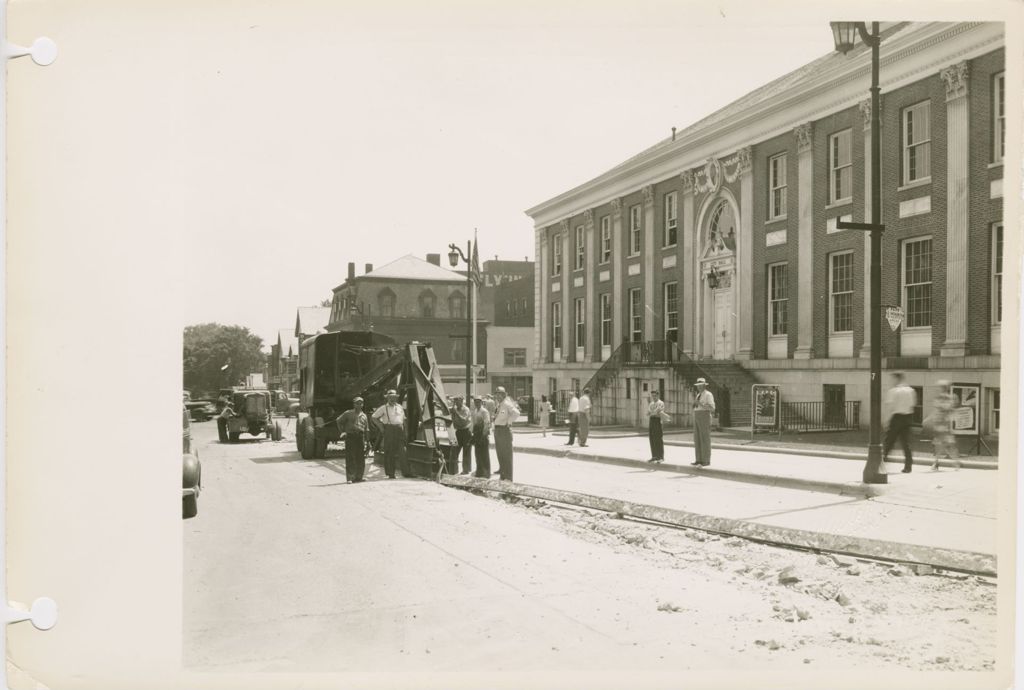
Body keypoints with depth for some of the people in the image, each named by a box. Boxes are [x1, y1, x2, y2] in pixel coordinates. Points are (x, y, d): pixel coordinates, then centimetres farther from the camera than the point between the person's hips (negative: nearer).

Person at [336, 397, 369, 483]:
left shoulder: (364, 415, 16)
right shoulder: (348, 413, 6)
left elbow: (366, 429, 18)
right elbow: (339, 421, 10)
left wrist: (366, 441, 11)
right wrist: (342, 431, 3)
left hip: (360, 437, 4)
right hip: (350, 436, -3)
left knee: (361, 458, 3)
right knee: (350, 458, -6)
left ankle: (358, 477, 12)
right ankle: (350, 478, -5)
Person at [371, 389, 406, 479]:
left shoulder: (400, 407, 17)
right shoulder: (384, 408, 5)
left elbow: (404, 420, 22)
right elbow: (374, 417, 8)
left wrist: (404, 433, 14)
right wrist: (381, 427, 0)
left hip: (399, 430, 3)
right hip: (388, 430, -3)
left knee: (402, 451, -6)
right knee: (389, 453, -1)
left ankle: (406, 471, -6)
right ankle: (390, 474, 3)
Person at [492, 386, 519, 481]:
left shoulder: (507, 403, -12)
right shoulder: (499, 405, 15)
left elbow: (516, 413, -26)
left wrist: (508, 422, -20)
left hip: (504, 430, -9)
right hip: (497, 430, 9)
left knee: (507, 454, -4)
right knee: (499, 453, 14)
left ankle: (508, 477, 1)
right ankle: (502, 475, 23)